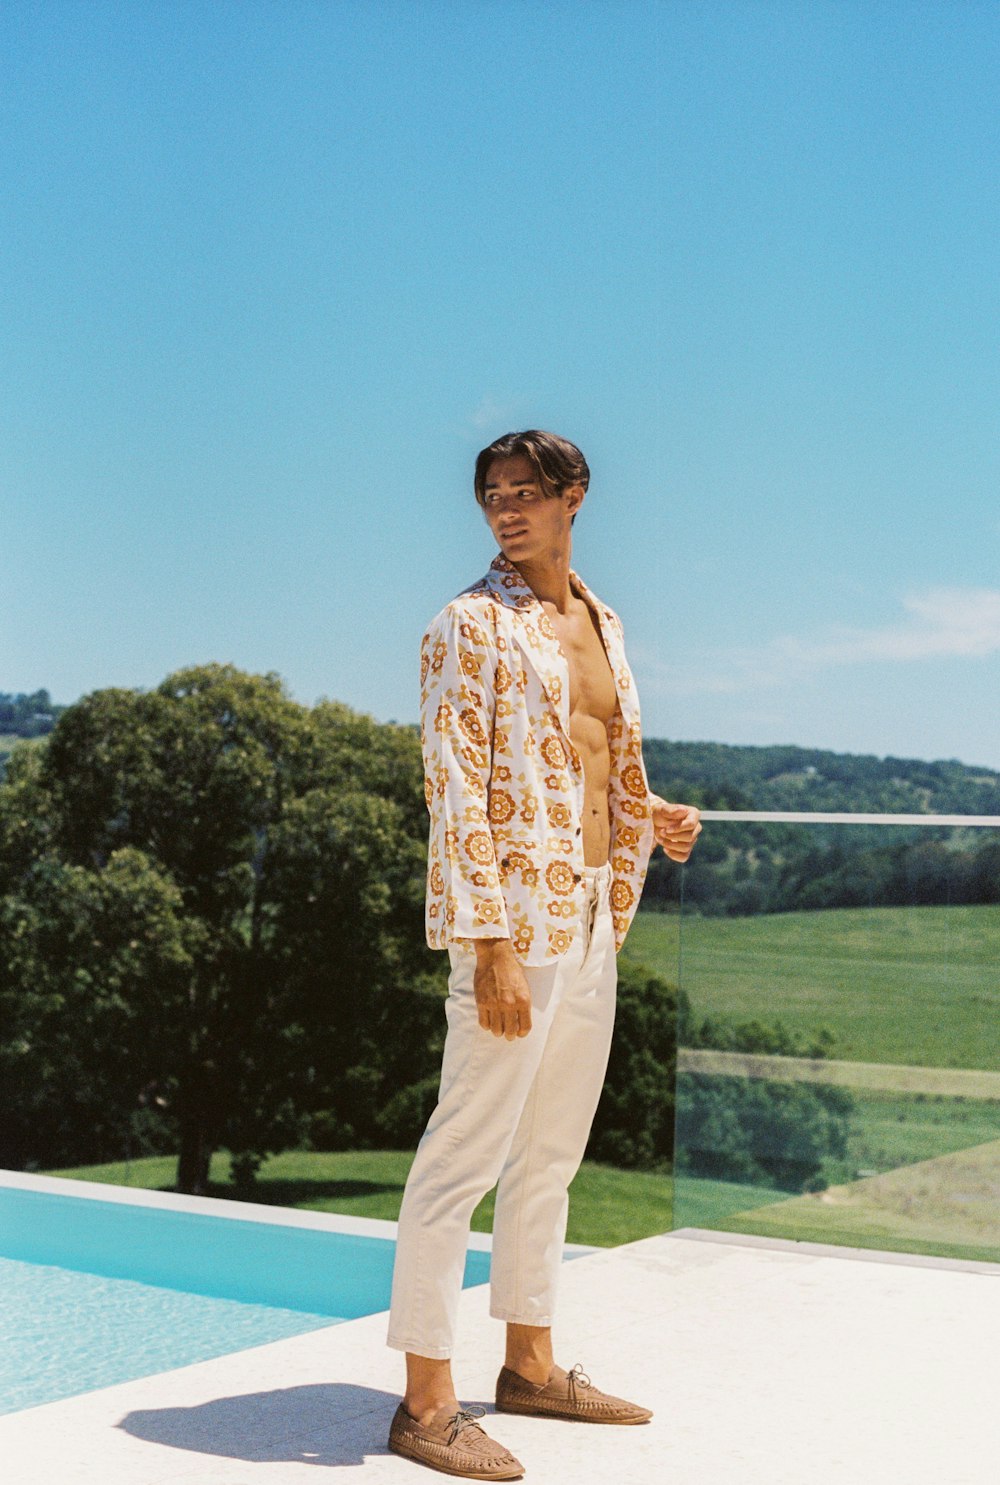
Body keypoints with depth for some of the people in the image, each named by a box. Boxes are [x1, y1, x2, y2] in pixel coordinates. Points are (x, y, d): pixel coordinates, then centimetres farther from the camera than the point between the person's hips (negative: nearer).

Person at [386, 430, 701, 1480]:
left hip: (594, 918, 8)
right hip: (516, 920, -8)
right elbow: (455, 794, -15)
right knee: (466, 1151, -5)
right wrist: (490, 947, -21)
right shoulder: (471, 626, -8)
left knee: (553, 1151, 15)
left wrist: (656, 820, 4)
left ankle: (530, 1365, 28)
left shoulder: (601, 623, 15)